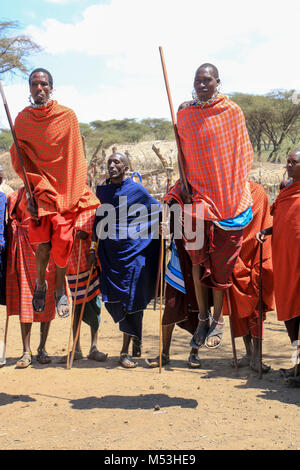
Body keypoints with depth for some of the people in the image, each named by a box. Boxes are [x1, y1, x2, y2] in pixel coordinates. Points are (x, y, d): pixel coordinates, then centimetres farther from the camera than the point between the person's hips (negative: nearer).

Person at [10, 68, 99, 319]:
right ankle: (40, 283, 19)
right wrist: (32, 190, -6)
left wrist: (74, 193, -3)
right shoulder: (22, 119, 4)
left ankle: (60, 290, 16)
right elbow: (19, 158, 5)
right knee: (42, 242, -10)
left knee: (63, 241, -6)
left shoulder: (67, 116, 0)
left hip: (65, 188, -1)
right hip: (39, 188, 1)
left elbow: (76, 157, 3)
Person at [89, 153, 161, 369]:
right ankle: (135, 334, 29)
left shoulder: (136, 189, -1)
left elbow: (158, 210, 7)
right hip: (110, 253, 4)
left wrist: (161, 224, -12)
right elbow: (99, 221, 16)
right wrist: (93, 249, 13)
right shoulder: (102, 190, 9)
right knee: (111, 299, 1)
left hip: (134, 251, -4)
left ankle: (125, 351, 7)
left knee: (132, 300, -3)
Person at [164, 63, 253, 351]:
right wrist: (184, 182, -2)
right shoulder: (185, 114, 5)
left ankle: (218, 320, 17)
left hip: (227, 195, -2)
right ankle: (202, 319, 11)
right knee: (198, 257, -2)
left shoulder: (232, 111, -2)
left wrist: (236, 186, 0)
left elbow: (242, 153, 4)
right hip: (197, 192, 2)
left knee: (221, 263, 4)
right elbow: (183, 153, 11)